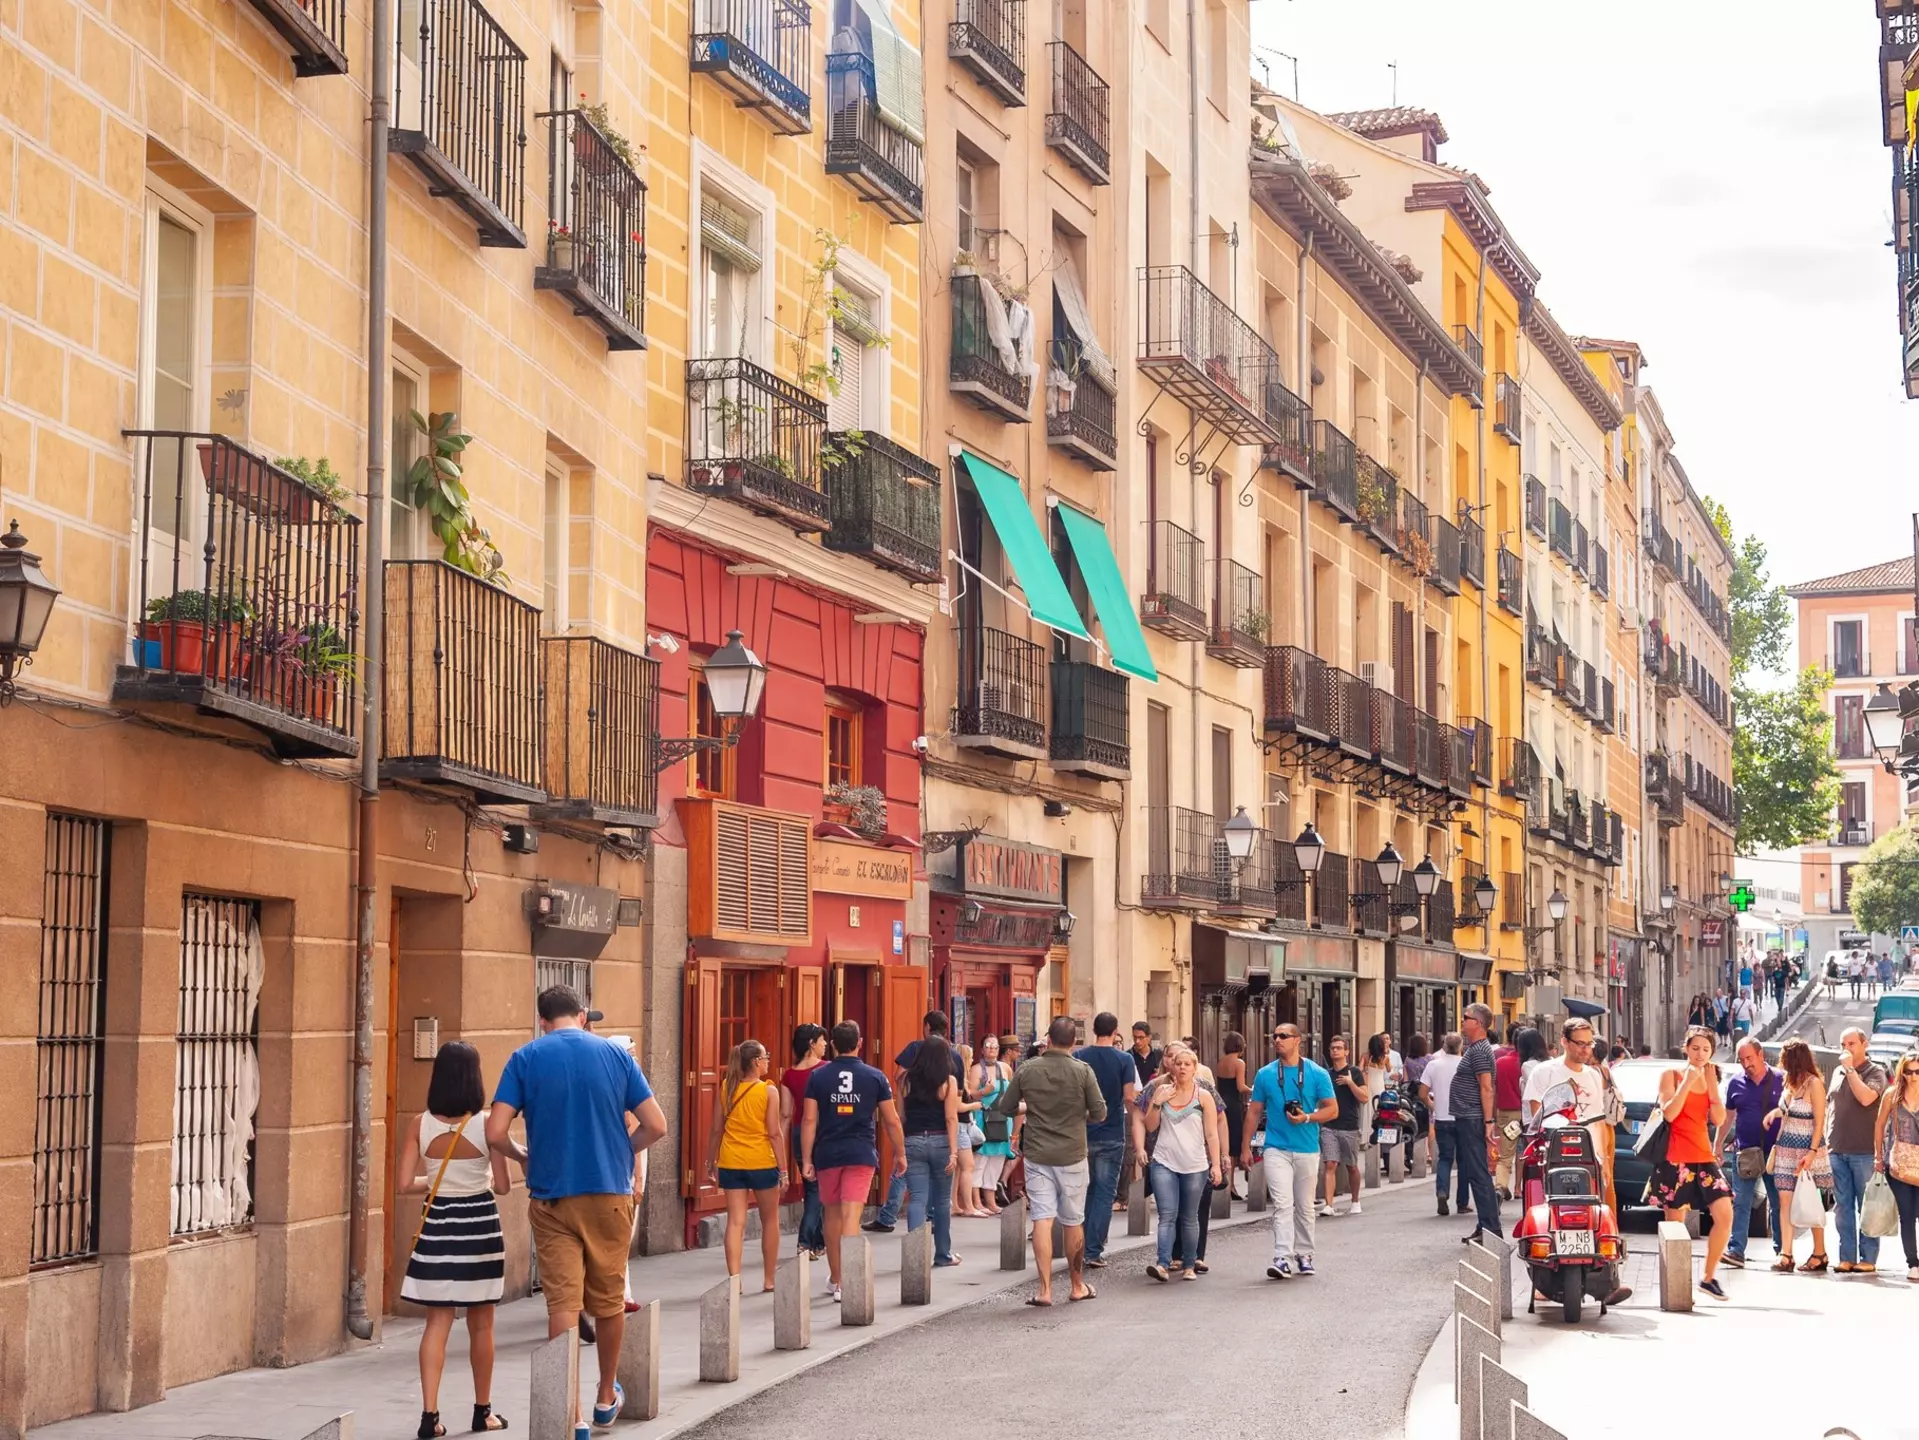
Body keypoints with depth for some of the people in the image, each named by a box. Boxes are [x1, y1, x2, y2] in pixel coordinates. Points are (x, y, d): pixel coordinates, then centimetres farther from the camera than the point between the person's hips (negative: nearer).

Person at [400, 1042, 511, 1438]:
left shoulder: (422, 1125, -6)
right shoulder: (486, 1124, -12)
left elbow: (406, 1184, -6)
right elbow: (502, 1185, -8)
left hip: (437, 1224, 2)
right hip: (479, 1224, -2)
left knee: (437, 1322, 5)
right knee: (480, 1325, 11)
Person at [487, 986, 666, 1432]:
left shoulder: (525, 1059, -1)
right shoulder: (615, 1055, 2)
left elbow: (495, 1133, -9)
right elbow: (656, 1125, -1)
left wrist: (522, 1156, 11)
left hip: (551, 1197, -1)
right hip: (609, 1194, 1)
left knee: (563, 1303, -1)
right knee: (608, 1300, 16)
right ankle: (606, 1396, 30)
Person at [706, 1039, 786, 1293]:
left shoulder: (726, 1087, 2)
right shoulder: (768, 1091, -8)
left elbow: (717, 1129, 5)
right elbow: (775, 1133, -9)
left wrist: (711, 1162, 14)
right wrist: (783, 1169, -4)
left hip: (730, 1164, 3)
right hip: (762, 1163, -3)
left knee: (735, 1222, 2)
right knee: (769, 1220, 14)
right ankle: (769, 1280, 21)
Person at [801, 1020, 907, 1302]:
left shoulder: (818, 1077, 0)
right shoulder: (874, 1077, 0)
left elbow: (809, 1120, -3)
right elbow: (891, 1121, 3)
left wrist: (806, 1159, 0)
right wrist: (900, 1154, 14)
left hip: (827, 1154, 1)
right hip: (861, 1154, -1)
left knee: (832, 1215, 16)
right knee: (851, 1216, -6)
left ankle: (835, 1278, 27)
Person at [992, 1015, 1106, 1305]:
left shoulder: (1027, 1070, -3)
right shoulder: (1083, 1071, -8)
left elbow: (1005, 1107, 5)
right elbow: (1099, 1113, -6)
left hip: (1037, 1155, 1)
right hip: (1072, 1156, -1)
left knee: (1042, 1220, -1)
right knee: (1073, 1222, 10)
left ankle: (1045, 1289, -7)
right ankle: (1077, 1286, 22)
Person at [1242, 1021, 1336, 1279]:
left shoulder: (1317, 1074, 2)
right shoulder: (1265, 1074, 4)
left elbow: (1332, 1109, 2)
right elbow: (1254, 1112, 9)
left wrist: (1307, 1118, -15)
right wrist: (1246, 1147, 6)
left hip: (1307, 1150, 1)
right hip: (1276, 1149, -1)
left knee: (1305, 1207, 12)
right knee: (1283, 1205, -12)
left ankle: (1304, 1255, 25)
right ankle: (1282, 1259, -19)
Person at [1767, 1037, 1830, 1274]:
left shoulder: (1814, 1084, -11)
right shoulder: (1789, 1083, 11)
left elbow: (1819, 1122, -13)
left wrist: (1812, 1152, -19)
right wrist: (1775, 1113, 6)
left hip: (1807, 1150, -7)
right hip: (1785, 1148, 7)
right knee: (1785, 1201, -2)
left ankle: (1819, 1254, 10)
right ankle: (1785, 1254, -6)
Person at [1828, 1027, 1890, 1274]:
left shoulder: (1875, 1072, -3)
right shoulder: (1838, 1072, 15)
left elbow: (1866, 1098, -20)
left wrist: (1850, 1069, -14)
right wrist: (1828, 1140, 15)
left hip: (1863, 1151, -6)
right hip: (1837, 1150, 6)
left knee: (1866, 1207, -2)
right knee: (1843, 1207, 7)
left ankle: (1868, 1259, 0)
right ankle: (1847, 1258, 10)